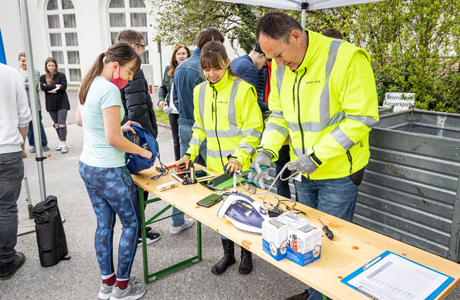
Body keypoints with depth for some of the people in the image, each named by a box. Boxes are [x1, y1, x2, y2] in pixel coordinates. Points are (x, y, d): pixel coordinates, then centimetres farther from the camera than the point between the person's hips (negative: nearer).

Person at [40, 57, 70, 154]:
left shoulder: (61, 75, 0)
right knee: (56, 124, 10)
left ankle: (63, 144, -10)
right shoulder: (43, 77, 8)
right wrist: (56, 86, -12)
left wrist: (50, 89, -10)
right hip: (51, 104, 4)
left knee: (62, 124, -10)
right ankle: (61, 142, 21)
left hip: (62, 103, -4)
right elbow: (43, 87, -8)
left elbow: (63, 87, -12)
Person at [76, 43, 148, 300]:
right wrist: (142, 151, -8)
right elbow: (113, 138, -22)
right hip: (109, 170, -9)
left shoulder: (88, 85, 9)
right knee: (131, 224, 6)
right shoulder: (109, 90, -20)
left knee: (104, 224, 17)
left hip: (87, 166, 9)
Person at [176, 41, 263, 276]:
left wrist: (239, 156, -21)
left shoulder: (243, 89, -11)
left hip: (241, 167, -5)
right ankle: (228, 253, 34)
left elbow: (253, 129, -11)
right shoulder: (200, 91, 7)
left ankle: (246, 254, 32)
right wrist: (191, 153, 8)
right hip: (214, 165, 5)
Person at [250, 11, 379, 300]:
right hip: (303, 171, 7)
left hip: (338, 172, -6)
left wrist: (318, 156, -22)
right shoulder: (281, 67, 1)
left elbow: (362, 118, -20)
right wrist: (267, 150, -8)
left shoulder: (348, 58, -19)